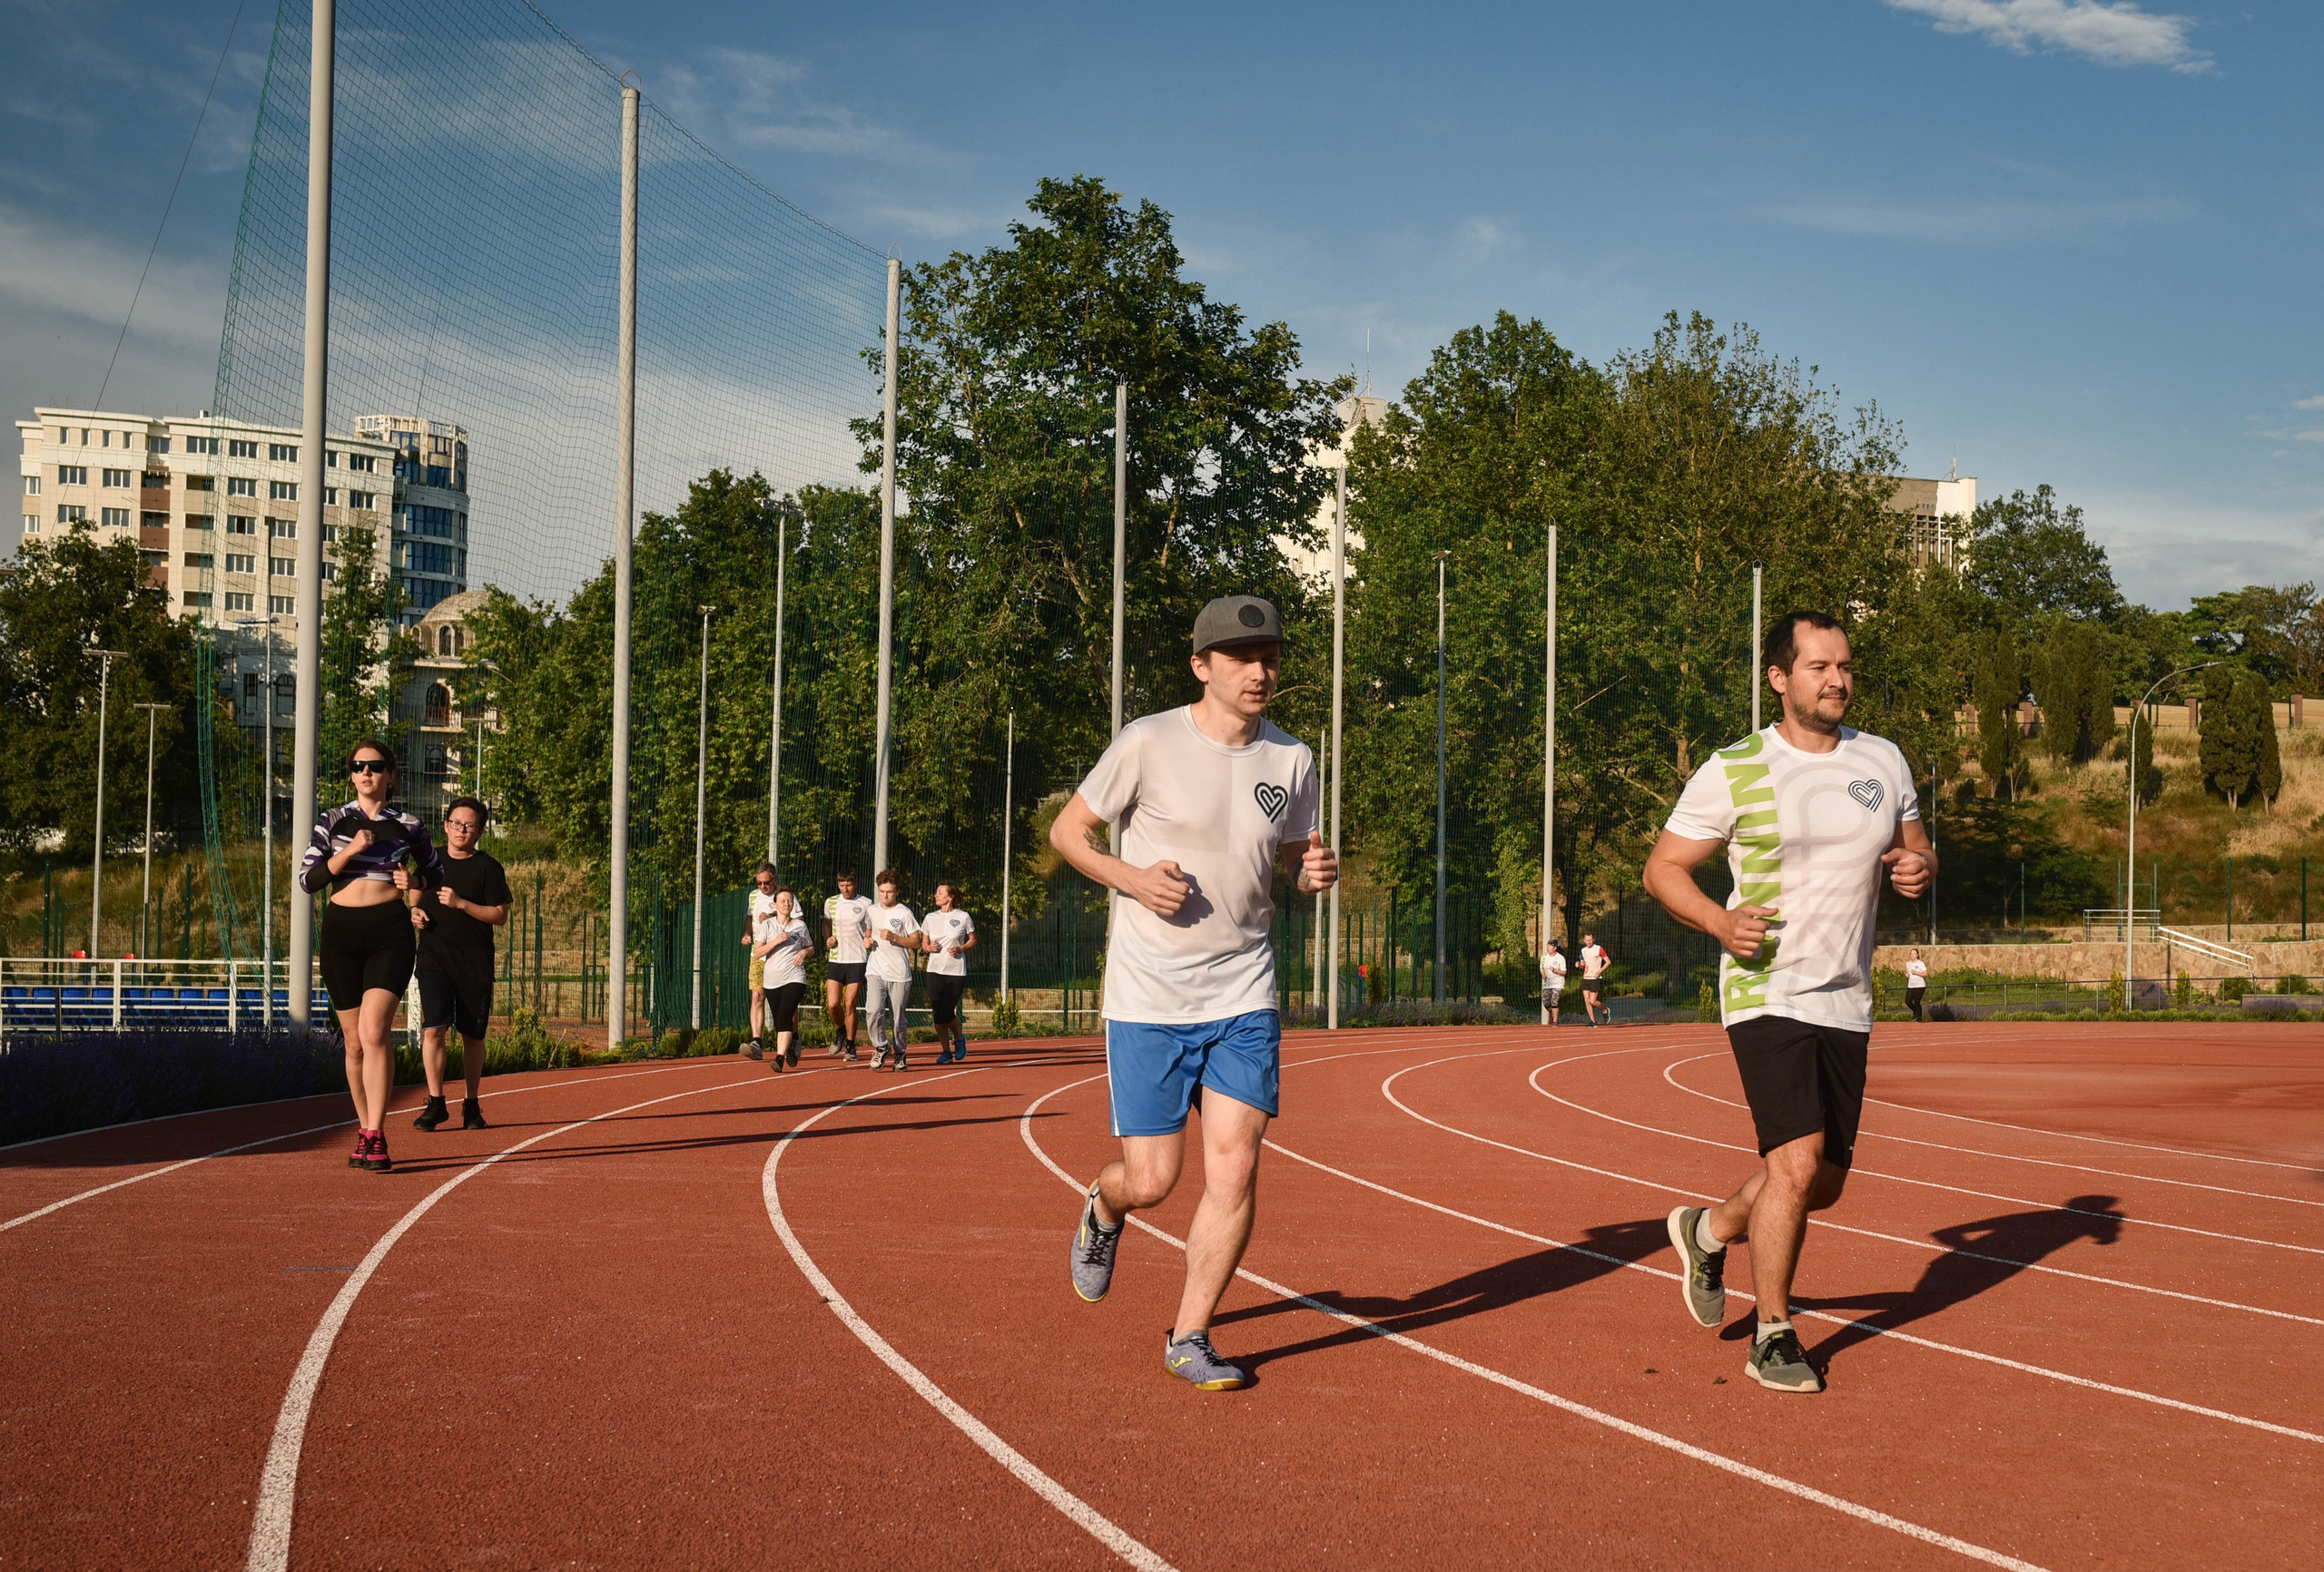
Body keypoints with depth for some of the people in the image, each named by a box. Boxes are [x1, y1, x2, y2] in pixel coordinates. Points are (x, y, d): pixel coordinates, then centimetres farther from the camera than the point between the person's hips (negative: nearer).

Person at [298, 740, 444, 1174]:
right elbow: (308, 879, -1)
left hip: (391, 933, -2)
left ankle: (376, 1137, -17)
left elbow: (436, 873, 21)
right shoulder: (333, 821, 8)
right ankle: (365, 1130, 20)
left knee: (374, 1032, -17)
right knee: (354, 1041, 6)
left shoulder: (408, 826, 7)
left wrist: (417, 885, -2)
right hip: (341, 931, 2)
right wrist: (349, 851, -14)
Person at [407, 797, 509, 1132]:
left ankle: (471, 1105, 19)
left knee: (473, 1036, 6)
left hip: (475, 964, -1)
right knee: (433, 1029, -13)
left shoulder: (488, 867, -1)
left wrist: (461, 904, -18)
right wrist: (415, 911, 0)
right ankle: (435, 1103, -5)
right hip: (434, 957, 1)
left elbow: (500, 915, -6)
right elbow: (418, 896, 22)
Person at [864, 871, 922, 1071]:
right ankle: (880, 1047, 2)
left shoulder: (904, 913, -2)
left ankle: (899, 1052, 23)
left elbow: (916, 943, -4)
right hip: (875, 971, 3)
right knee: (873, 1010, -17)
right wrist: (868, 941, 6)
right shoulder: (872, 911, 10)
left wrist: (894, 937, -16)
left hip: (899, 974, -3)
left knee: (897, 1018, 3)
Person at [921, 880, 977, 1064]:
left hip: (956, 971, -3)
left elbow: (973, 940, 8)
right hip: (935, 970, 3)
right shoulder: (930, 918, 8)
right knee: (937, 1013, -2)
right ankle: (946, 1052, 9)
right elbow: (924, 942, 16)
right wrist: (929, 947, -7)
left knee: (947, 1012, -10)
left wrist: (961, 949, -10)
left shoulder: (963, 917, -1)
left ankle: (959, 1038, 20)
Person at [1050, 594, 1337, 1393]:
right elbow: (1066, 829, 0)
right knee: (1151, 1180, -2)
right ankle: (1103, 1208, 36)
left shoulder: (1292, 759, 4)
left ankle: (1189, 1337, 12)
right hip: (1148, 998, -3)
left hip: (1243, 996, 3)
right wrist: (1131, 877, -17)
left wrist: (1316, 872, -6)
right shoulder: (1149, 743, -9)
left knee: (1234, 1170, -5)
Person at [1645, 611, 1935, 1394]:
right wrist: (1720, 921, -20)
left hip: (1846, 1004, 6)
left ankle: (1709, 1229, 40)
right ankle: (1772, 1337, 1)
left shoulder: (1883, 760, 8)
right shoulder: (1733, 771, -7)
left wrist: (1920, 867, -5)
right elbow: (1662, 867, -2)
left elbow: (1913, 844, 20)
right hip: (1767, 997, -6)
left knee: (1825, 1182, 11)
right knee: (1796, 1166, -17)